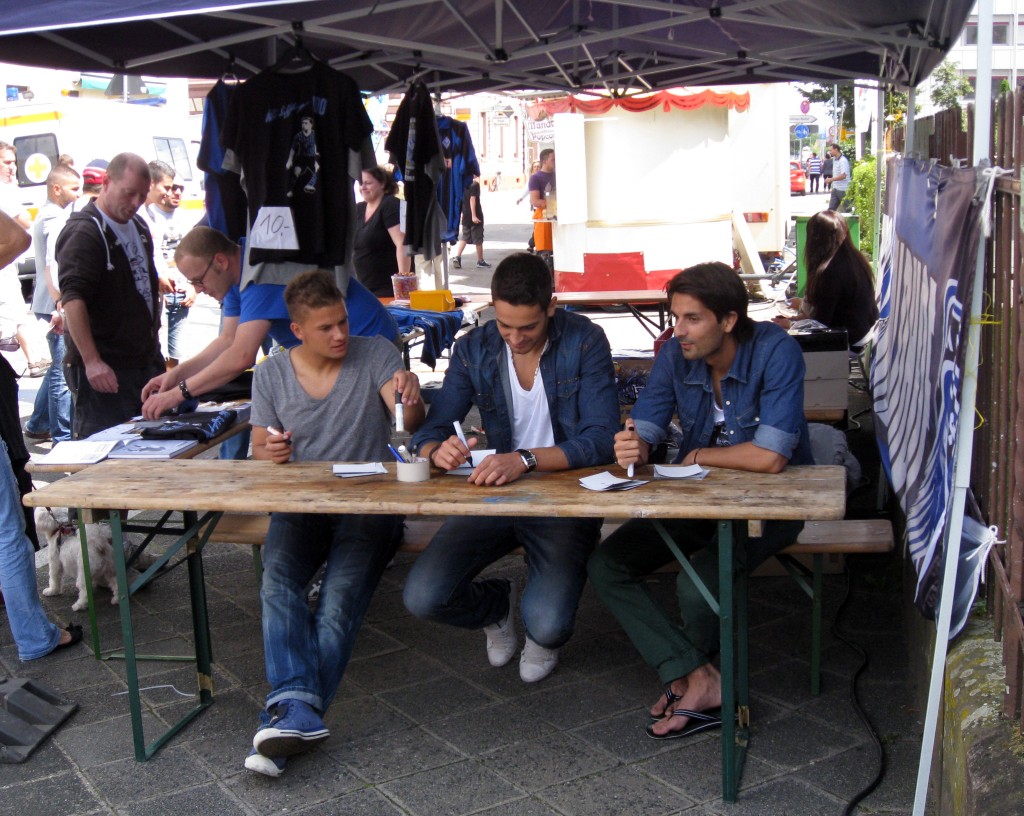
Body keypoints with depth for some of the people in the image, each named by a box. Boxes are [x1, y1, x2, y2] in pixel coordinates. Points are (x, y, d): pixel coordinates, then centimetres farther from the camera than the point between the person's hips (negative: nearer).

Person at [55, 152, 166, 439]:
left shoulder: (138, 226, 14)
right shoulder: (84, 232, -14)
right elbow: (72, 299, -24)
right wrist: (91, 361, -32)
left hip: (146, 359, 8)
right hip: (104, 369, -8)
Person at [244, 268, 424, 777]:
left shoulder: (376, 355, 4)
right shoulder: (271, 375, 11)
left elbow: (410, 424, -8)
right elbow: (259, 450, 15)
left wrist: (412, 402, -33)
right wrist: (267, 452, -10)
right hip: (300, 505, 2)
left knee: (340, 598, -28)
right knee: (277, 582, -29)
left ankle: (290, 714, -27)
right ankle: (298, 707, -38)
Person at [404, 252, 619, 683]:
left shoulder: (585, 342, -9)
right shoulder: (473, 349, 1)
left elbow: (601, 440, -19)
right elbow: (430, 433, 0)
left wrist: (525, 460, -35)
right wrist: (438, 451, -26)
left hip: (565, 499, -3)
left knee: (547, 626, -26)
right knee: (422, 597, -17)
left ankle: (541, 634, 17)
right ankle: (497, 606, 19)